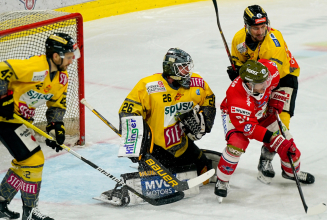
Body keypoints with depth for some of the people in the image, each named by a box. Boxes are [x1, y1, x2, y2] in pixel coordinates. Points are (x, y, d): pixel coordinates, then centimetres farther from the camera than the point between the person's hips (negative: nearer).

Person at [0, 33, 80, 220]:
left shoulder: (62, 78, 3)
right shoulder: (35, 67, -27)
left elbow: (57, 104, 14)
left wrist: (56, 126, 0)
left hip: (21, 118, 10)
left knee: (23, 161, 20)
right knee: (33, 159, -9)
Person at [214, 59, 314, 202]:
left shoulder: (268, 71, -32)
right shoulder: (237, 99, -44)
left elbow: (277, 81, -5)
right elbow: (247, 126, -35)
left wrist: (277, 100, -7)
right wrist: (270, 137, -38)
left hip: (262, 112, 6)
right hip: (235, 116, -6)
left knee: (285, 140, 6)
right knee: (236, 144, -30)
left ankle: (291, 171, 36)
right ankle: (222, 181, -9)